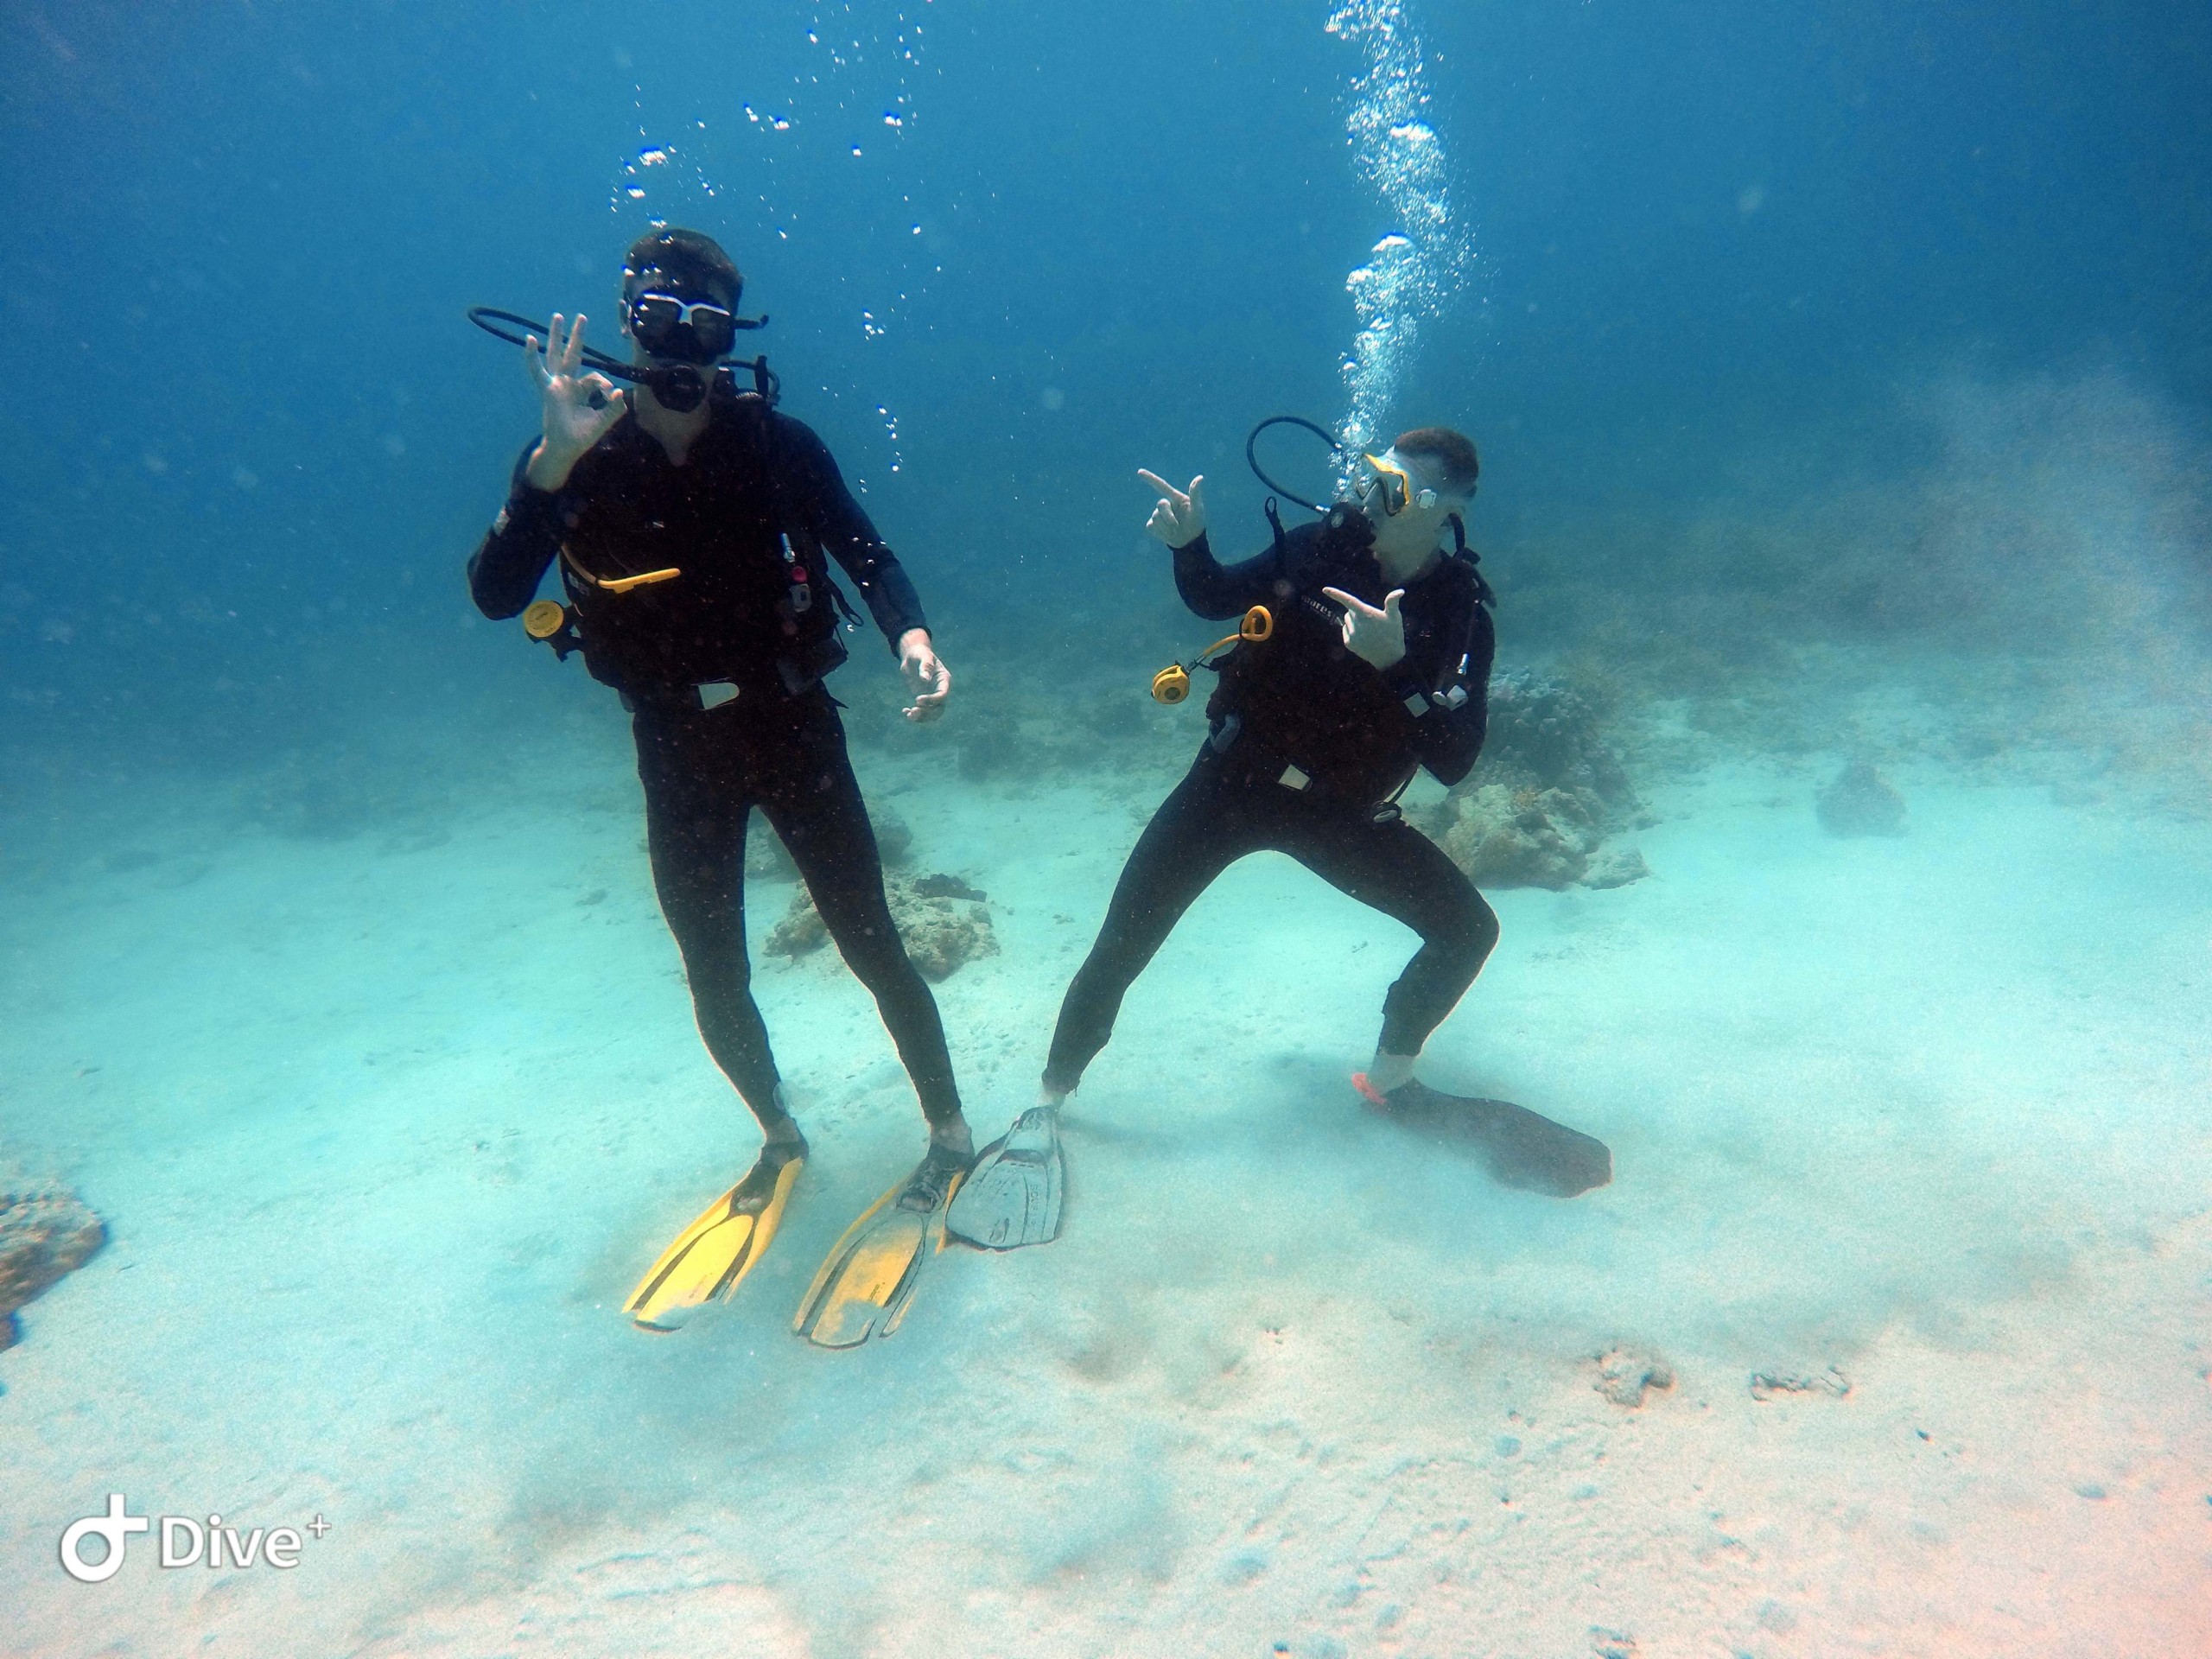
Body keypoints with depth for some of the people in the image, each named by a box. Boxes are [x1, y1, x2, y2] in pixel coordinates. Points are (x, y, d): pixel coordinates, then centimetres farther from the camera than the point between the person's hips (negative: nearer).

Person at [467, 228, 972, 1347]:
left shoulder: (775, 442, -8)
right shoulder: (575, 454, -7)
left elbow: (867, 555, -3)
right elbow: (494, 596, -19)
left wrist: (911, 637, -25)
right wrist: (555, 460, -33)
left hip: (794, 730, -2)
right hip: (677, 756, 2)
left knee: (871, 949, 2)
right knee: (714, 980, 11)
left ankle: (949, 1139, 21)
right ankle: (780, 1141, 37)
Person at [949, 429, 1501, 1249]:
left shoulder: (1463, 614, -11)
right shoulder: (1323, 545, -9)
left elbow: (1454, 760, -22)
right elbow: (1215, 597, 6)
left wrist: (1393, 664, -36)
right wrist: (1189, 544, -16)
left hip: (1342, 812, 1)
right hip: (1235, 778, 0)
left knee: (1469, 928, -6)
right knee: (1121, 947, -6)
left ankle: (1391, 1078, 19)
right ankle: (1045, 1111, 13)